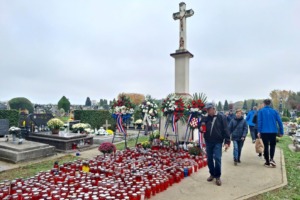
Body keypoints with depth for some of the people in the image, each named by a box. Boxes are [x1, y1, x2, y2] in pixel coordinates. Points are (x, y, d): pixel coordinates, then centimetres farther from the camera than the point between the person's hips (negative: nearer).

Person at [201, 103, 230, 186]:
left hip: (218, 142, -4)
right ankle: (212, 174, 28)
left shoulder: (221, 117, -5)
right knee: (209, 159, 11)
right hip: (208, 142, 4)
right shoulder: (205, 118, 3)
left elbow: (225, 130, -7)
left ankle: (217, 176, 11)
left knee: (217, 158, -6)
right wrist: (201, 129, -10)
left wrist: (227, 141, -11)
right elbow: (201, 127, 14)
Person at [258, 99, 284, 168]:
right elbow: (279, 122, 3)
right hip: (273, 131, 1)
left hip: (264, 132, -1)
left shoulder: (261, 111, 0)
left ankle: (267, 162, 15)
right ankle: (271, 159, 0)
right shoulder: (274, 111, 7)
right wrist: (281, 132, 7)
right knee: (272, 145, 17)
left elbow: (259, 121, -10)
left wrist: (259, 131, -11)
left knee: (266, 146, 9)